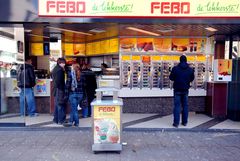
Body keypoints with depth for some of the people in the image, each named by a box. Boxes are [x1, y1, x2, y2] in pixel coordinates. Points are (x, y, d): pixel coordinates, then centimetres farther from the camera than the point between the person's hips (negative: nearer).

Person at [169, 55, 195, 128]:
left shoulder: (175, 68, -10)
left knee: (177, 105, 1)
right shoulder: (190, 70, 0)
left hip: (177, 90, -3)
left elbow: (171, 78, -2)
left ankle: (176, 122, -1)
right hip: (185, 90, 3)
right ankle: (184, 122, 18)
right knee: (185, 105, 12)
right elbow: (192, 79, 11)